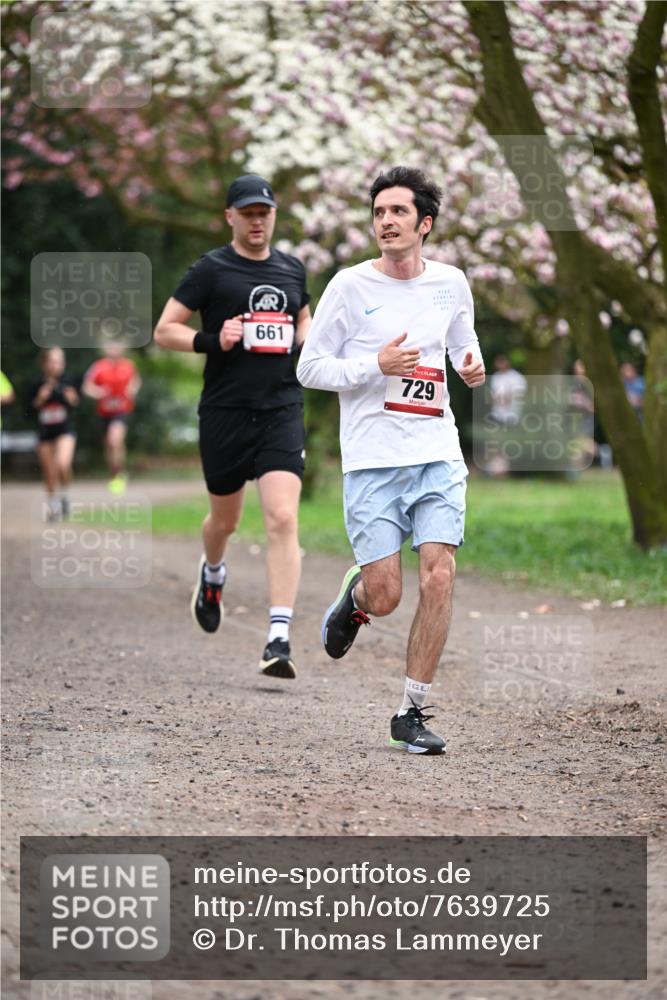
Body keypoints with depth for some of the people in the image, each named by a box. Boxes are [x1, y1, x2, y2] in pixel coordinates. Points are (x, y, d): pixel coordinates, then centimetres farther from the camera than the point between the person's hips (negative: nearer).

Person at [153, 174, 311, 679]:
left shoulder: (292, 269, 11)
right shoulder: (211, 269, -2)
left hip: (282, 410, 1)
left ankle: (279, 638, -18)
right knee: (225, 520, 14)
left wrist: (308, 341, 7)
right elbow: (164, 330, -1)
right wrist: (212, 340, -18)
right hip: (225, 411, -1)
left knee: (283, 518, -15)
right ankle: (212, 575, 51)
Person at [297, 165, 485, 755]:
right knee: (386, 598, -6)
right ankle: (354, 596, 33)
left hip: (439, 456, 3)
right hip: (372, 461, -3)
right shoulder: (350, 286, -3)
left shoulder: (451, 283, 8)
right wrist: (377, 365, -15)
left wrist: (472, 367, 3)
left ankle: (412, 713, 1)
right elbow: (310, 368, -1)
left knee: (439, 579, -11)